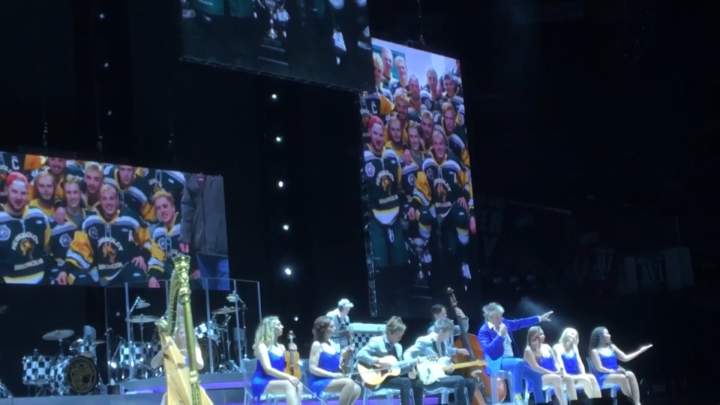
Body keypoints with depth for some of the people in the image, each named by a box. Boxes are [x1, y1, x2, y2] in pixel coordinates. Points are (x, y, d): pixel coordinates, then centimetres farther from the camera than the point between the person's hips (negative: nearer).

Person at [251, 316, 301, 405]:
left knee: (298, 385, -25)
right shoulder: (262, 346, -6)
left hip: (277, 382, 7)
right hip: (262, 383, -7)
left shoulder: (281, 347, 17)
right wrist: (288, 377, -27)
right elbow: (268, 369, -18)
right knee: (288, 385, -34)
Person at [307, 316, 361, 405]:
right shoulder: (317, 345, -10)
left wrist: (344, 353, 3)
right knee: (349, 382, -27)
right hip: (319, 382, -8)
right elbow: (313, 368, -16)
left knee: (356, 389, -13)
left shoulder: (332, 344, 13)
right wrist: (333, 375, -21)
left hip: (332, 380, 8)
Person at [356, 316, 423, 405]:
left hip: (392, 374, 8)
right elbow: (360, 355, -20)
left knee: (418, 383, -9)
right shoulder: (376, 342, -8)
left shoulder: (398, 347, 14)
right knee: (405, 382, -27)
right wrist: (379, 362, -27)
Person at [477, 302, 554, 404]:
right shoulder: (483, 331, -13)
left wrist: (539, 318, 15)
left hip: (509, 359, 8)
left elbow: (520, 323, 16)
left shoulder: (504, 323, 7)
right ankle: (517, 395, -33)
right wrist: (500, 335, -31)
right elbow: (488, 350, -26)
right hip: (496, 362, -8)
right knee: (518, 363, -36)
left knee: (535, 376, 2)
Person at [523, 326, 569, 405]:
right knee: (557, 378, -32)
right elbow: (535, 368, -17)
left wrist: (560, 371, -12)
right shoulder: (529, 351, -8)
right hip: (536, 379, -7)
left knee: (568, 378, -18)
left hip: (551, 375, 7)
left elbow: (556, 362, 11)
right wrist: (553, 373, -22)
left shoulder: (547, 347, 14)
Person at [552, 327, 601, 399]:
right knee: (586, 379, -30)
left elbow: (580, 363, 13)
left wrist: (583, 374, -5)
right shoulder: (558, 347, -1)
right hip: (567, 378, -6)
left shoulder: (574, 348, 19)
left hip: (576, 376, 6)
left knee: (591, 377, -24)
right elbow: (560, 363, -15)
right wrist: (566, 375, -28)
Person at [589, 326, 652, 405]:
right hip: (603, 378, -6)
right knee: (622, 378, -32)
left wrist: (640, 351, 12)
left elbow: (625, 358, 15)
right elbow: (599, 368, -12)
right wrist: (613, 371, -22)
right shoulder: (595, 351, -5)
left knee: (630, 374, -24)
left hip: (615, 373, 6)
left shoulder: (612, 347, 15)